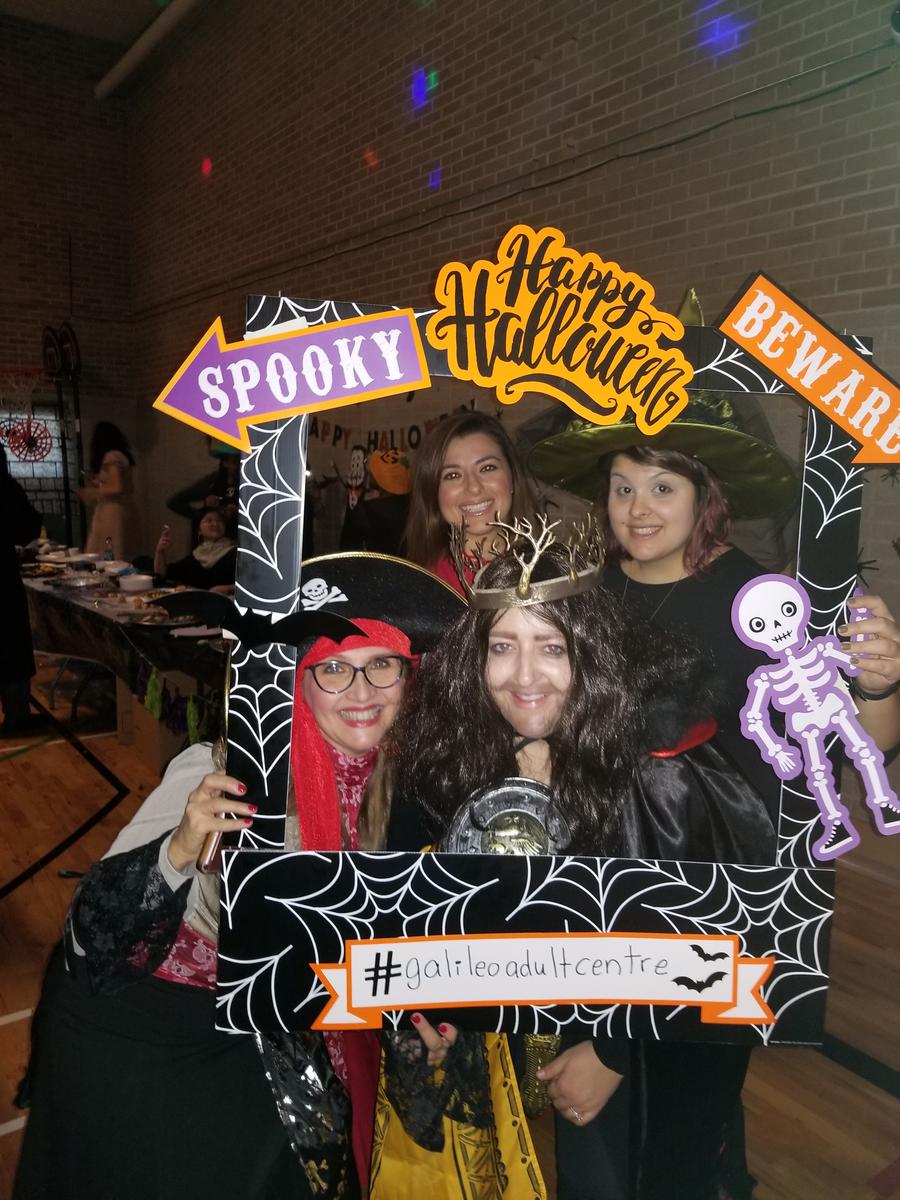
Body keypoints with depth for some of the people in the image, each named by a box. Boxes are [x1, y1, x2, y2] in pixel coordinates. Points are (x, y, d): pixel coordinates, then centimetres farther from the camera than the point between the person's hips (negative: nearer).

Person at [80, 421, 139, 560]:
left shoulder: (111, 457, -12)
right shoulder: (122, 455, 15)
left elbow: (116, 488, -19)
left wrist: (92, 493, -7)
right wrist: (98, 484, 22)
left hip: (113, 514, -9)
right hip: (123, 511, 9)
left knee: (108, 559, -9)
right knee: (121, 558, 7)